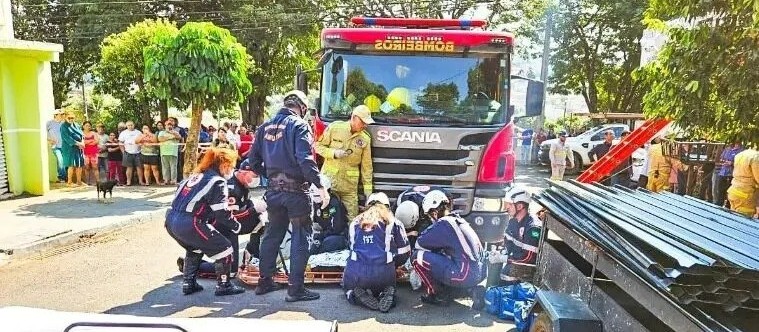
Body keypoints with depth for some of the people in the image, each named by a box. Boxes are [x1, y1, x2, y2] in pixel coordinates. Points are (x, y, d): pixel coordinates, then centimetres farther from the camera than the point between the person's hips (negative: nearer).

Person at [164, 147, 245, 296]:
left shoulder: (196, 175, 20)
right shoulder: (217, 181, -6)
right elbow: (221, 213, -9)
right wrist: (237, 226, 5)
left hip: (171, 220, 9)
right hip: (189, 224, -9)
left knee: (195, 248, 32)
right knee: (224, 249, 4)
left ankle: (188, 283, 33)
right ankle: (223, 286, 12)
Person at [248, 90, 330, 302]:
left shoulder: (265, 127, 10)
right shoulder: (298, 125, -10)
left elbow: (253, 161, 11)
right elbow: (305, 159, -22)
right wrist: (320, 186, -20)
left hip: (273, 190, 7)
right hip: (295, 190, -6)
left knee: (272, 234, 18)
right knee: (300, 237, 2)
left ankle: (265, 281, 27)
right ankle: (295, 288, 3)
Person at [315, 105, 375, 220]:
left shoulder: (365, 138, 3)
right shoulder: (334, 127, -3)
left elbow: (367, 165, 7)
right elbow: (318, 146, 3)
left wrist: (368, 187, 5)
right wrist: (334, 153, -13)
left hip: (350, 185, 2)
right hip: (330, 180, -1)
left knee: (351, 217, 0)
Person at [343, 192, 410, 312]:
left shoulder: (355, 223, 16)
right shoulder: (393, 222, 10)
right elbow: (404, 253, 12)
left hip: (356, 272, 1)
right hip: (383, 274, -1)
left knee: (349, 288, 34)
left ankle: (354, 294, 0)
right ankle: (385, 295, -1)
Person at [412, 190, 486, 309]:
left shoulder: (443, 224, -7)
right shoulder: (460, 221, 18)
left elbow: (420, 244, -1)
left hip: (465, 275, -8)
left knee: (418, 256, -3)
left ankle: (436, 294, 8)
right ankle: (473, 289, 15)